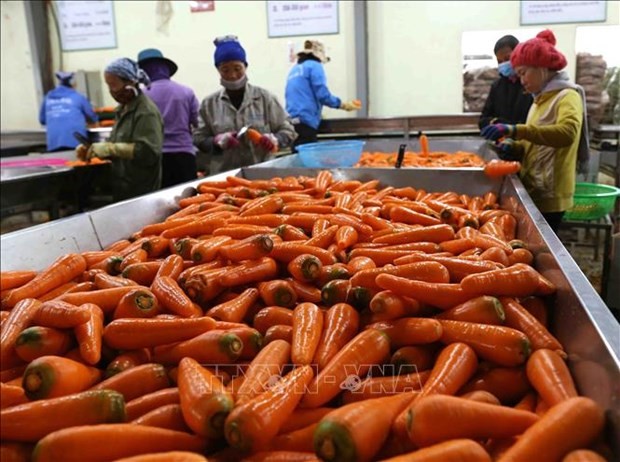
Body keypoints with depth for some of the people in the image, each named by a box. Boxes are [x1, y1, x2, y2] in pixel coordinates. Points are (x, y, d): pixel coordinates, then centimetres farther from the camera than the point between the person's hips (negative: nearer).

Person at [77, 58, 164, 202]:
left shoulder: (146, 112, -14)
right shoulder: (124, 109, 13)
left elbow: (148, 151, -24)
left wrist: (110, 148, -23)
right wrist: (92, 149, 4)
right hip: (123, 190, 8)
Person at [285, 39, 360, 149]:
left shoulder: (295, 69, 21)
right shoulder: (314, 66, 0)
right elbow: (322, 95, -9)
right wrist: (343, 104, 2)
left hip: (292, 122, 8)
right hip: (305, 122, -7)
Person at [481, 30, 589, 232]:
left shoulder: (567, 96, -9)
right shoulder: (541, 100, 16)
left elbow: (567, 133, -29)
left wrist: (515, 130, -36)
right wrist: (512, 146, -1)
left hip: (548, 196, -7)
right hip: (533, 191, 8)